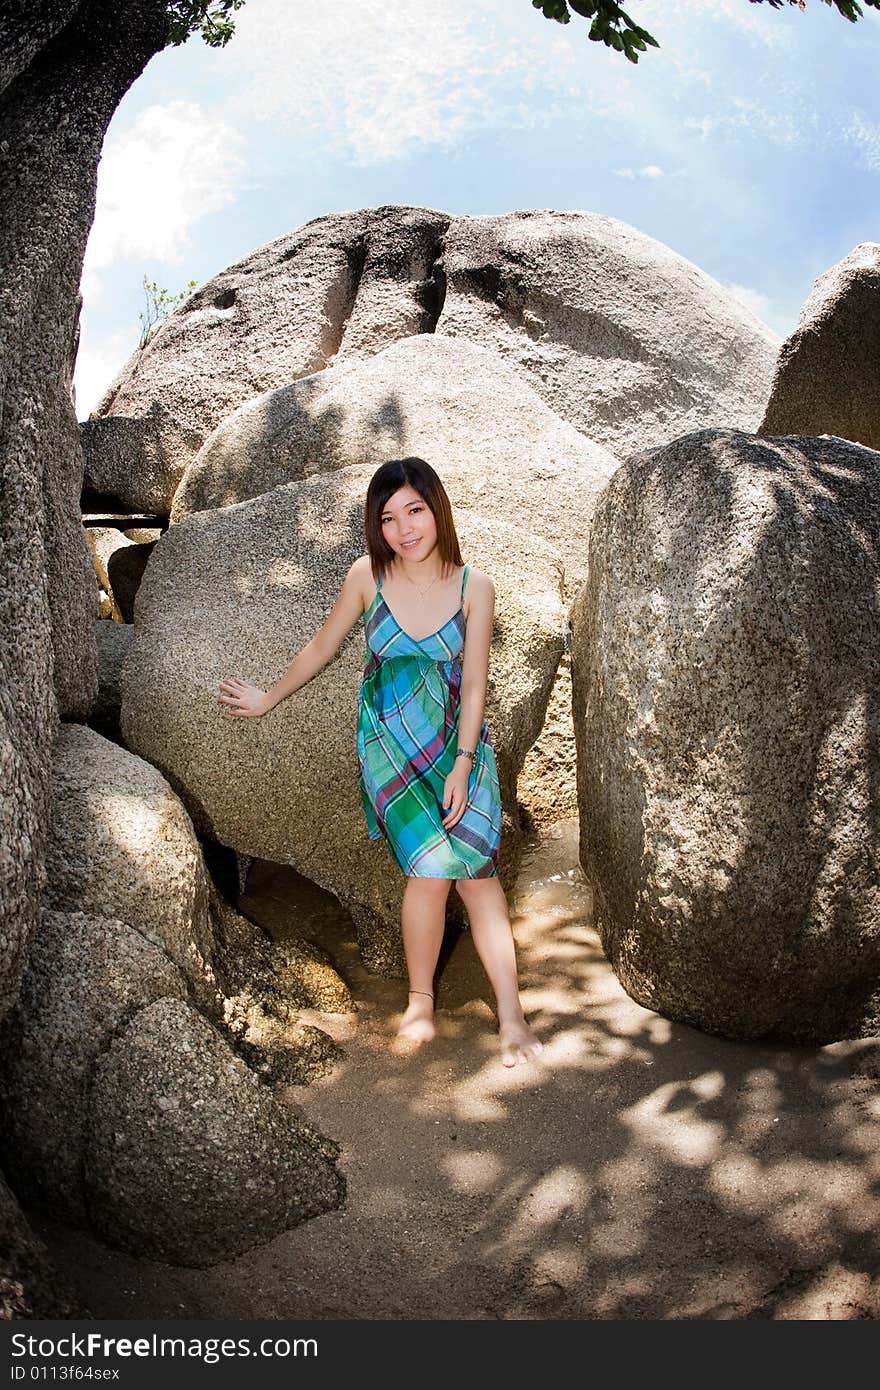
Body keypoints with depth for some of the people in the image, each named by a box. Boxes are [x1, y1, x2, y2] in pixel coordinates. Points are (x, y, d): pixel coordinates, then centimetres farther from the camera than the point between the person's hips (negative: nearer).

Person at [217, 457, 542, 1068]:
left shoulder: (474, 586, -6)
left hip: (458, 740, 1)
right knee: (432, 865, -15)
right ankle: (421, 999, 7)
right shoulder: (368, 577, -6)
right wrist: (267, 699, 19)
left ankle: (512, 1015, -4)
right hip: (389, 742, 0)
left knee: (476, 865, -12)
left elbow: (474, 684, -5)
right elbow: (322, 648, 9)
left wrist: (463, 766, -12)